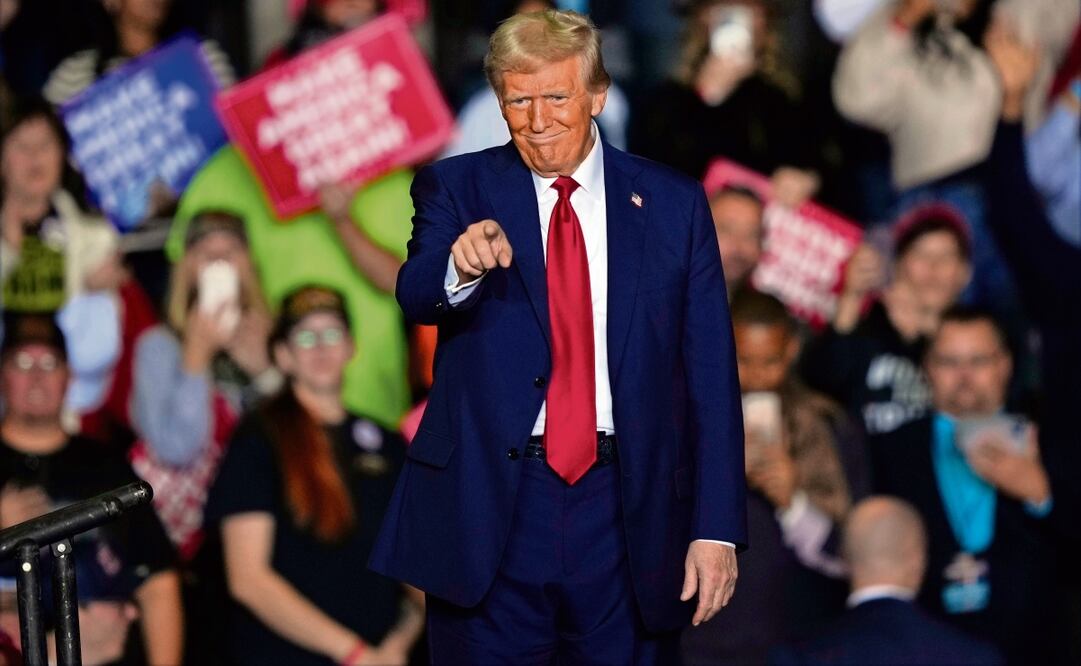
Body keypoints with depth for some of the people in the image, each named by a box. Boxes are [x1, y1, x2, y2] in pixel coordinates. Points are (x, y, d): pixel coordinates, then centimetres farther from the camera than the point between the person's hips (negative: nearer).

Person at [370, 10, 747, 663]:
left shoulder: (673, 204, 6)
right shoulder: (457, 188, 5)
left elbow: (711, 374, 4)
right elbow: (416, 296, -14)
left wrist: (717, 528, -3)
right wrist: (460, 267, -38)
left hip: (628, 512, 1)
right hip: (489, 507, 0)